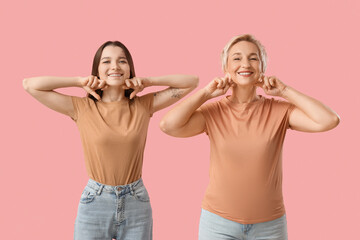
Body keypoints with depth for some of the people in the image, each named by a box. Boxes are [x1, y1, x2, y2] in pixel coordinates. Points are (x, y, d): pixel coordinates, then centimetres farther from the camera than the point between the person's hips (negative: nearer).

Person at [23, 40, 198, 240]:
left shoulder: (143, 105, 0)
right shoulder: (82, 108, -3)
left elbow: (191, 82, 2)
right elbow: (29, 85, -5)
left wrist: (147, 81, -4)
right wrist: (80, 81, -5)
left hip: (136, 205, 1)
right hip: (94, 203, -1)